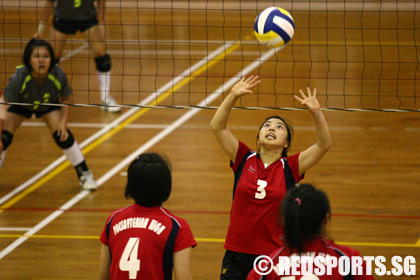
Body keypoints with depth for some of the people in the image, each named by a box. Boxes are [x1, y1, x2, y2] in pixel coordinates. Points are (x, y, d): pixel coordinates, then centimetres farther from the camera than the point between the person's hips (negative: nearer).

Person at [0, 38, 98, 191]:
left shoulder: (58, 75, -36)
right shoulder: (19, 78, -43)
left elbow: (66, 98, -13)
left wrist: (63, 122, -20)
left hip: (49, 105, 1)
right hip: (20, 105, -1)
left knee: (62, 136, -12)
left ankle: (84, 174, 8)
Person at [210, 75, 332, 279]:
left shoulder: (289, 168, 1)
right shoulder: (244, 160, 4)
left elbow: (324, 145, -9)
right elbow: (217, 127, -3)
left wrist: (316, 112, -21)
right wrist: (233, 96, -14)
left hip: (274, 257, -1)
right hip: (236, 255, 1)